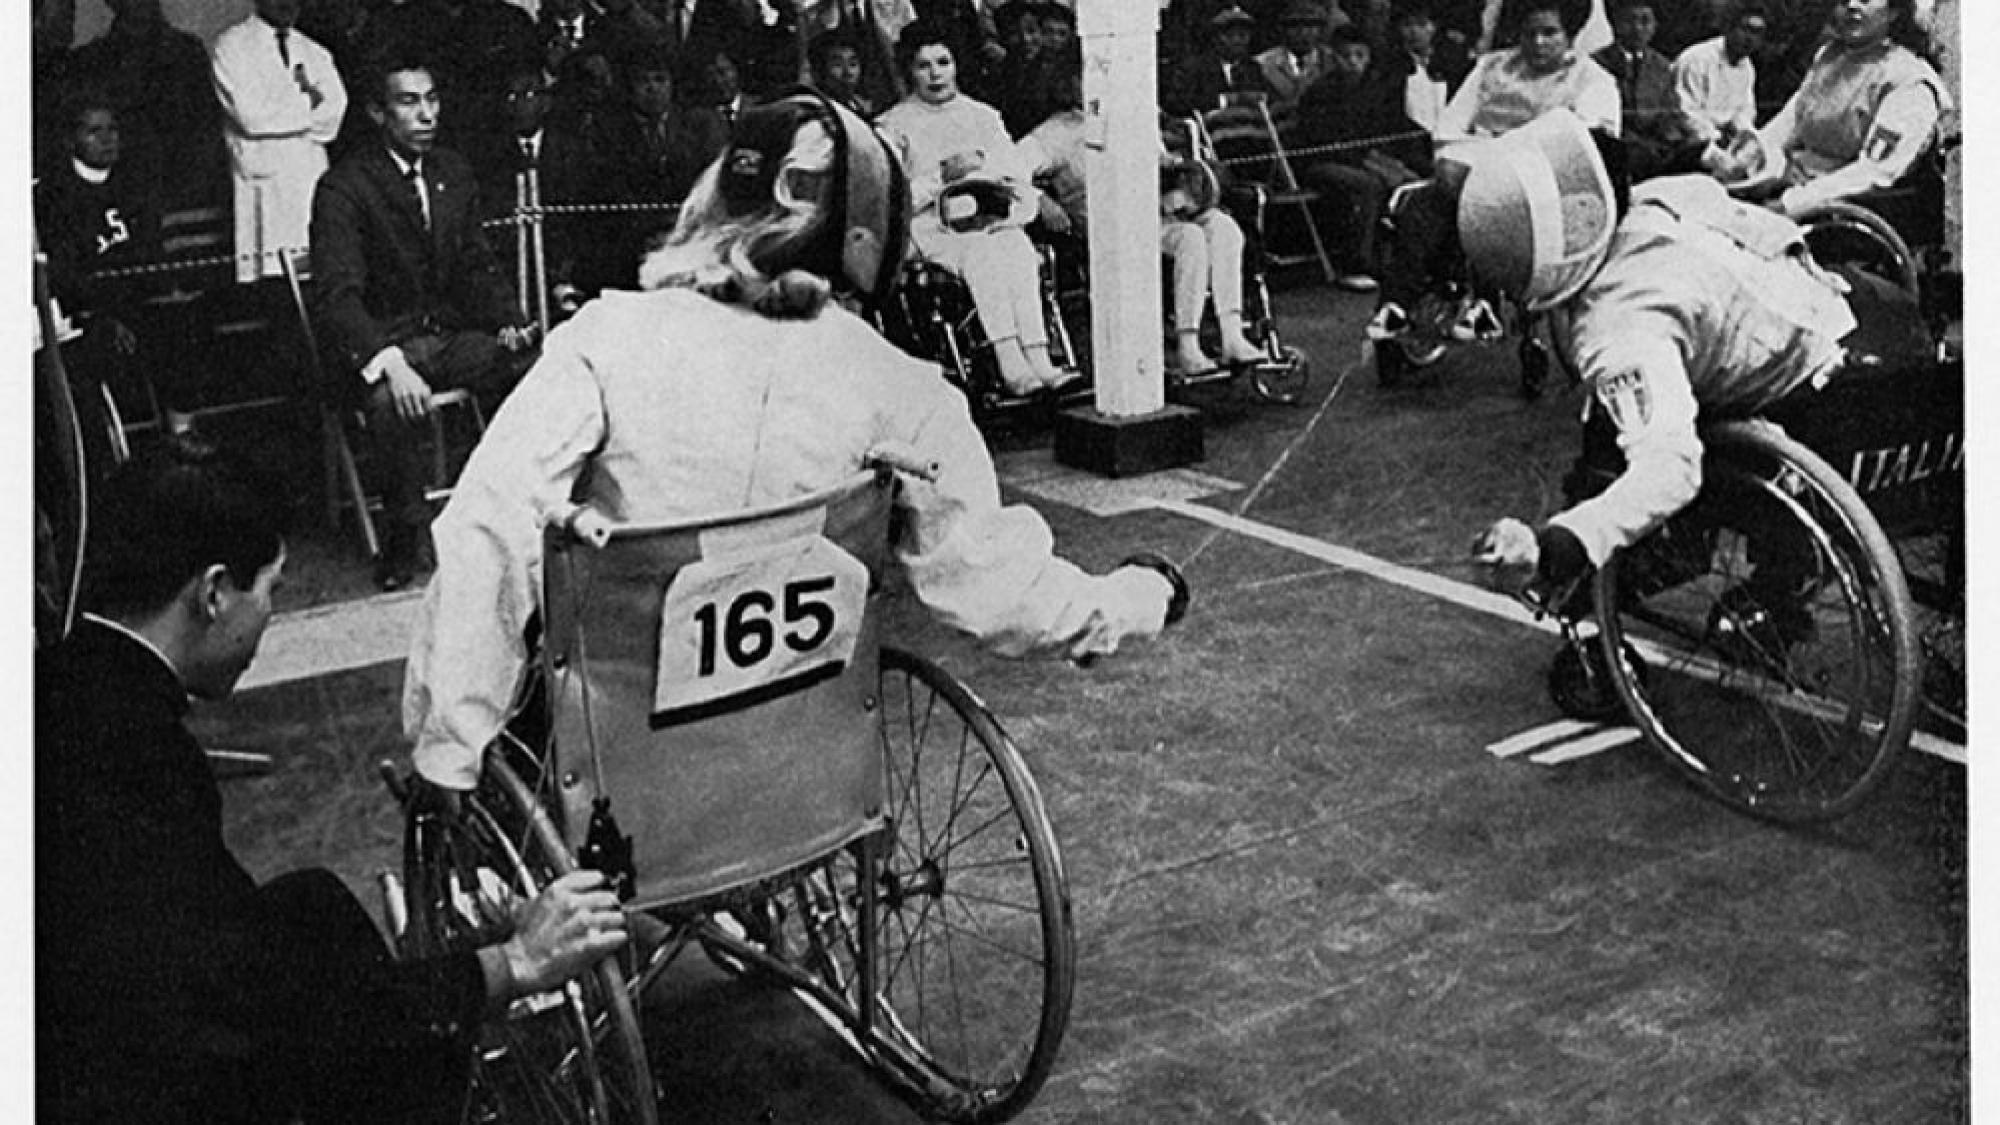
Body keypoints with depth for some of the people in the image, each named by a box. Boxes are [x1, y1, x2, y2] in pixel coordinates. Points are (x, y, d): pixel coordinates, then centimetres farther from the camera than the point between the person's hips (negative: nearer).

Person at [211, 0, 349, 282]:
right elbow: (250, 116, -8)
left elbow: (333, 113, 4)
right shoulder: (230, 45, 5)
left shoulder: (314, 51, 19)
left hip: (314, 175, 4)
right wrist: (307, 103, 0)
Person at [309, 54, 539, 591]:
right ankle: (406, 534, -16)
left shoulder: (455, 173, 11)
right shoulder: (343, 188, -10)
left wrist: (508, 323, -7)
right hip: (381, 342, -5)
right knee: (391, 401, -37)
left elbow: (477, 265, 15)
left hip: (452, 333, 5)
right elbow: (337, 296, -20)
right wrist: (390, 363, -37)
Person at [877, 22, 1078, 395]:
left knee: (1019, 252, -32)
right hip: (934, 227, -3)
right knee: (983, 253, -35)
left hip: (993, 223, 3)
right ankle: (1010, 361, -49)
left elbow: (1020, 180, 17)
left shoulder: (984, 116, 23)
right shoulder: (894, 125, 11)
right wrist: (943, 176, -11)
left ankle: (1038, 361, -46)